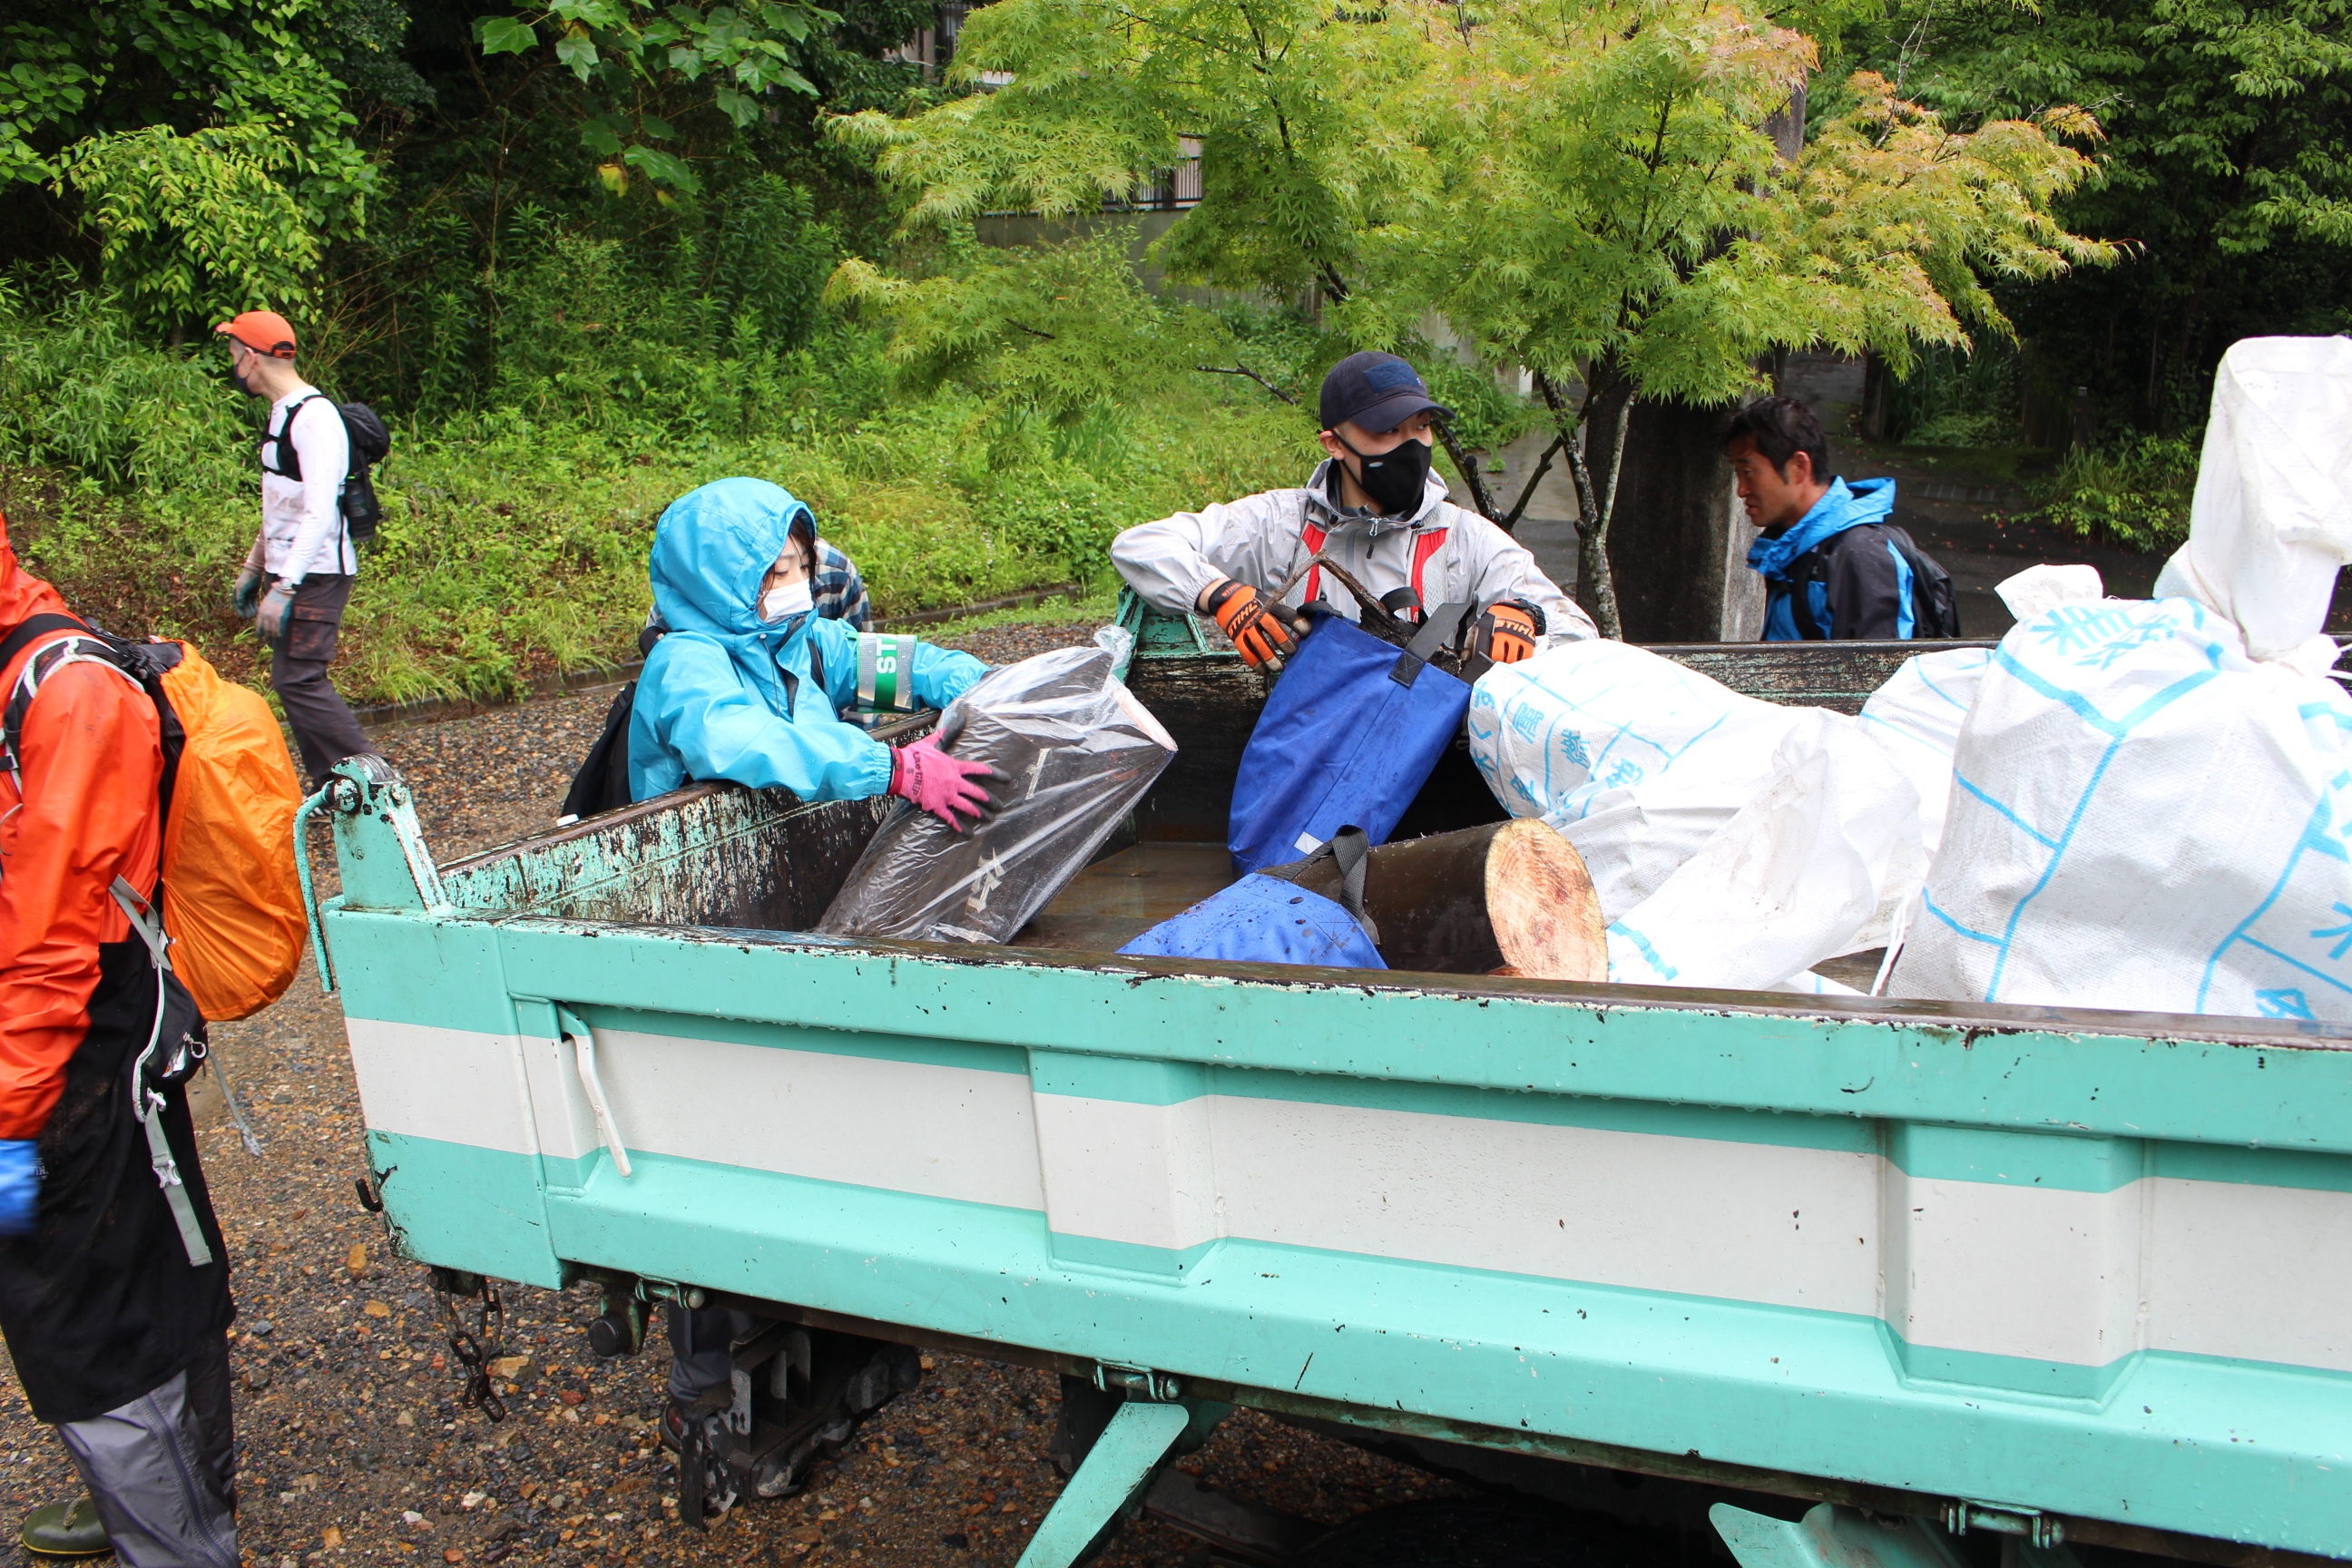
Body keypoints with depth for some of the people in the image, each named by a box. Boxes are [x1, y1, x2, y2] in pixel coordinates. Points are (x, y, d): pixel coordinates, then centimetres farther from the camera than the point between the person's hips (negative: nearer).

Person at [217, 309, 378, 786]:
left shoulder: (314, 417, -16)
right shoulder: (279, 414, 16)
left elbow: (320, 513, -23)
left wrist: (283, 587, -26)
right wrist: (253, 567, 26)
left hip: (316, 575, -10)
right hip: (287, 571, 10)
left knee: (300, 680, -14)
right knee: (290, 680, 8)